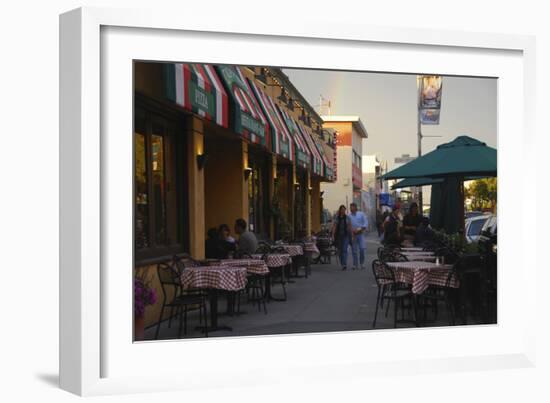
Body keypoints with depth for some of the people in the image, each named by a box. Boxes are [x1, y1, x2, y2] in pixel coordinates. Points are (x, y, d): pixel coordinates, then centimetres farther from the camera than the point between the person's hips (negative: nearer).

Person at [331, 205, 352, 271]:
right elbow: (334, 226, 1)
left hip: (346, 235, -2)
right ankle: (342, 264, 22)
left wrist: (351, 235, 2)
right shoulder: (336, 218, 5)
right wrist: (333, 235, -8)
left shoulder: (347, 217, 4)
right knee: (340, 250, 8)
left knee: (344, 250, -14)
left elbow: (350, 226, 6)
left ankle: (344, 264, -21)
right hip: (338, 235, 2)